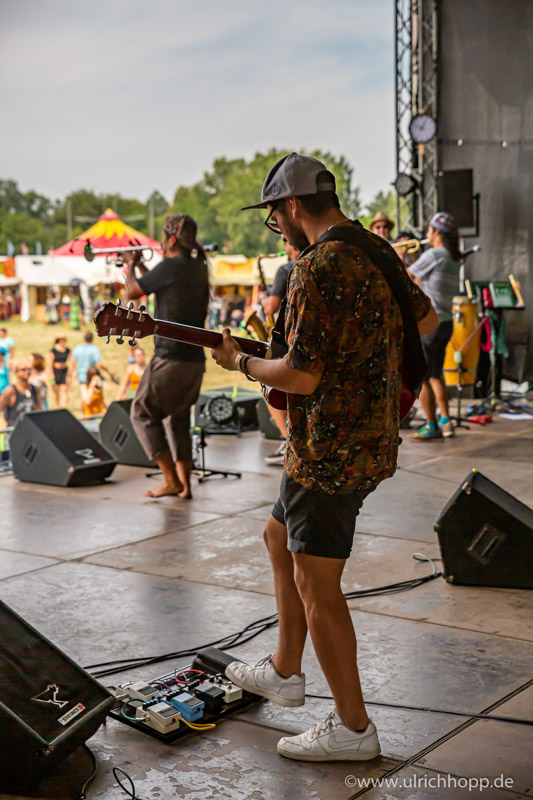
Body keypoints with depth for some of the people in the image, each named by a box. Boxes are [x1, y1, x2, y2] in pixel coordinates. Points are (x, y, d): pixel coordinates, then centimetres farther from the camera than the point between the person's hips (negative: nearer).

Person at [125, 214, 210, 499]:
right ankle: (184, 485, 15)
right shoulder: (198, 268, 12)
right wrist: (141, 265, 31)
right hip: (195, 359, 8)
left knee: (142, 412, 6)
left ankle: (171, 480, 1)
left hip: (171, 357, -8)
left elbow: (133, 292, -3)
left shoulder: (171, 266, -13)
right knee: (179, 420, 17)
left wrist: (130, 265, 15)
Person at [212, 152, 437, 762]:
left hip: (331, 451, -10)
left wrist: (241, 362, -6)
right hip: (372, 435, 10)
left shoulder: (317, 269, -20)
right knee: (280, 538, 24)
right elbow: (426, 319, 24)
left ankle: (352, 727, 10)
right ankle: (285, 671, 35)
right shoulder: (378, 251, 9)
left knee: (316, 586, -1)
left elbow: (300, 377, -23)